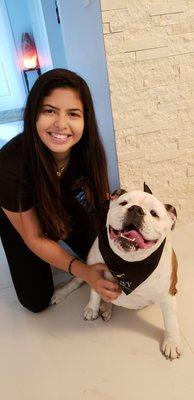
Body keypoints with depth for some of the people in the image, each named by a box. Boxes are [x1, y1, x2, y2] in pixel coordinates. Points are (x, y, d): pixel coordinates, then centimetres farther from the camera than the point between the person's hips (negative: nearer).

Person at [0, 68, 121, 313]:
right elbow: (34, 238, -26)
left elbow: (101, 200, -11)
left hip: (69, 210, 3)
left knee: (102, 259, -1)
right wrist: (83, 272, -33)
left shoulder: (88, 149, -29)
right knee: (37, 301, -1)